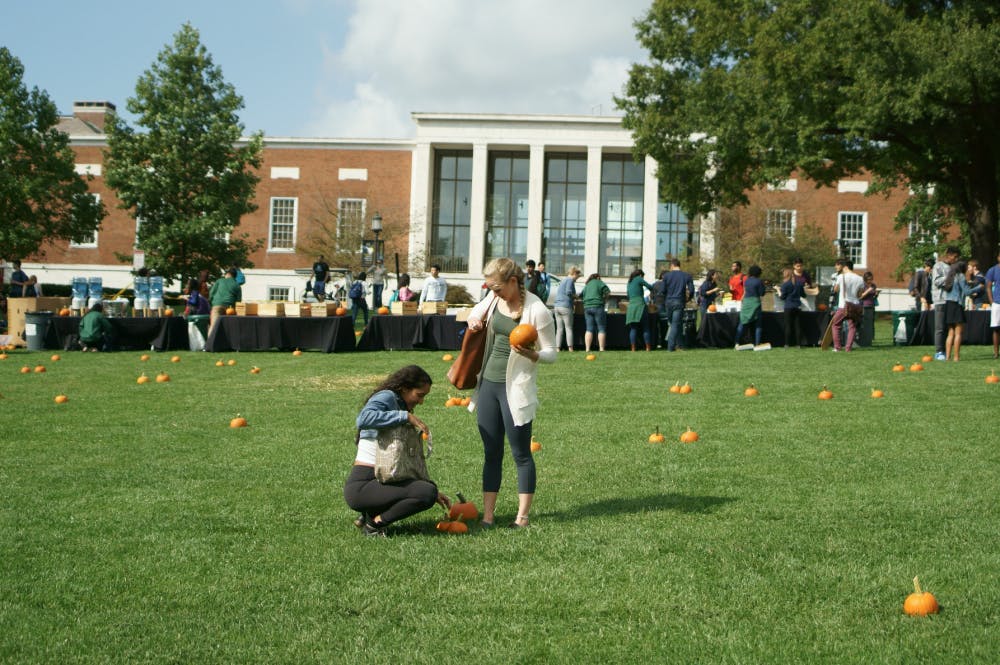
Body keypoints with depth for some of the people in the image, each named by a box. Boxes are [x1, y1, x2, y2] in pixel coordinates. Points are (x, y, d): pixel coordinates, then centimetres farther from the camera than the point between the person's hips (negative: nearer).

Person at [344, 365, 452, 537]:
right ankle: (375, 523, -8)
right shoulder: (386, 397, -6)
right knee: (427, 493, -23)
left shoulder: (398, 405, 21)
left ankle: (369, 516, 12)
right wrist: (406, 416, -24)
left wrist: (432, 491, 16)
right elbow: (364, 419, -31)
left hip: (377, 481, 10)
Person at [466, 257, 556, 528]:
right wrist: (474, 320, -1)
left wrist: (529, 354, -30)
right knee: (491, 453, 10)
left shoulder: (537, 311, -15)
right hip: (488, 382, 6)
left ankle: (522, 516, 10)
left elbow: (551, 353, -10)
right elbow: (475, 312, 23)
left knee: (521, 454, 2)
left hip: (516, 388, -6)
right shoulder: (494, 301, 3)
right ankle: (487, 514, 15)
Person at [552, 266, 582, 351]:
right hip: (566, 306, -7)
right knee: (569, 328, -4)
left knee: (559, 329, 6)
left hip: (557, 306, 7)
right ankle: (570, 347, -8)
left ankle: (557, 348, 0)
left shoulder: (563, 281, 22)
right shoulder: (570, 280, -4)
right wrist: (575, 296, 1)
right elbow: (568, 292, -17)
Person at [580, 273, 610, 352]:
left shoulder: (587, 285, 22)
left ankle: (587, 349, -6)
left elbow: (581, 296, 20)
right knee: (601, 329, -1)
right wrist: (604, 298, 11)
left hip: (587, 307, 5)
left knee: (589, 329, 3)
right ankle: (601, 349, -8)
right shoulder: (599, 283, 4)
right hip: (597, 307, -5)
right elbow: (608, 292, -6)